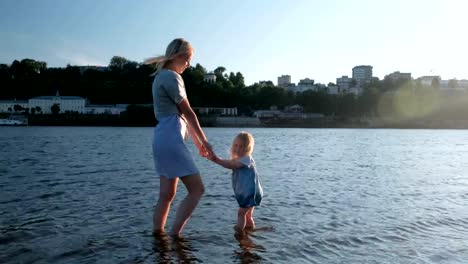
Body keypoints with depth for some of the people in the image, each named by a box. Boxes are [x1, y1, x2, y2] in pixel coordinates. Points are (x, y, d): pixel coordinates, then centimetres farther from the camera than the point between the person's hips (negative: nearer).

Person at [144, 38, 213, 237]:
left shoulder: (162, 77, 22)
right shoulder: (171, 77, -8)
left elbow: (181, 115, 20)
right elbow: (188, 112, -8)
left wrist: (197, 143, 20)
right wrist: (204, 140, 0)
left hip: (163, 138, 10)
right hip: (171, 138, -10)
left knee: (167, 194, 11)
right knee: (197, 189, -7)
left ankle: (157, 234, 18)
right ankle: (174, 235, -5)